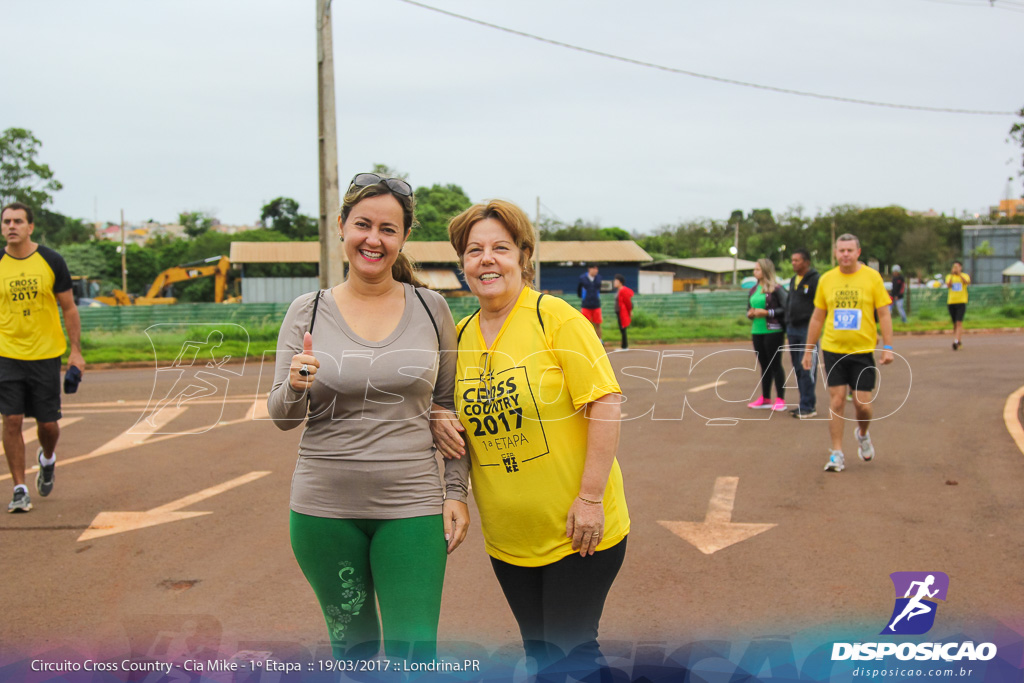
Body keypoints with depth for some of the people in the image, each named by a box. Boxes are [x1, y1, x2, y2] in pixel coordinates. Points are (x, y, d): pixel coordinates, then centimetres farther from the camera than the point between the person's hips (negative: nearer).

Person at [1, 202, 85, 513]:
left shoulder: (51, 260, -1)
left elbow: (69, 308, 4)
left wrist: (76, 351, -1)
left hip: (46, 354, 0)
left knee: (48, 423, 4)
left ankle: (47, 458, 38)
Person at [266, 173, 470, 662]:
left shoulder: (430, 308, 1)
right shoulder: (307, 311, 0)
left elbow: (450, 406, 8)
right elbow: (282, 417, 1)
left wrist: (456, 491, 2)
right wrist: (295, 387, -21)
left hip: (411, 506, 0)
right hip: (325, 508, 1)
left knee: (415, 654, -5)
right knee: (353, 645, 14)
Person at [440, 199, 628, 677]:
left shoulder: (556, 318, -13)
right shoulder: (460, 335, 5)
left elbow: (606, 404, -16)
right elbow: (456, 410, 20)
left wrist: (590, 497, -19)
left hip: (576, 530, -5)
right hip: (507, 538, 6)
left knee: (571, 651, 2)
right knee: (538, 651, 17)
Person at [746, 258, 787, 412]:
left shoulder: (776, 289, -8)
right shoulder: (753, 290, 14)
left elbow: (785, 309, -13)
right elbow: (749, 308, 22)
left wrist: (766, 312, -18)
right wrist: (750, 314, 0)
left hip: (773, 331, -7)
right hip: (757, 332, 7)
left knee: (775, 365, -2)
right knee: (764, 365, 13)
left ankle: (780, 399, 5)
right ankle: (765, 398, 20)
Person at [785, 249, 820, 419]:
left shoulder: (815, 280, -9)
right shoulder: (793, 280, 16)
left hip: (807, 330, -8)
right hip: (793, 329, 8)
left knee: (807, 369, -8)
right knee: (798, 369, 10)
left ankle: (808, 406, -3)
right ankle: (809, 403, 18)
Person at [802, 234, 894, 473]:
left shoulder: (872, 277, -2)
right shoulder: (826, 279, 4)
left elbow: (884, 314, -1)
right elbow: (817, 318, 11)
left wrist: (888, 347, -8)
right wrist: (808, 350, 11)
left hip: (863, 351, -1)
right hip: (833, 350, 1)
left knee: (863, 404, 1)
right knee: (836, 401, -1)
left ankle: (862, 434, 33)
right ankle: (837, 454, 7)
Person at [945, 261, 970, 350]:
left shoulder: (965, 276, 5)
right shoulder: (949, 276, 10)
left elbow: (967, 282, -17)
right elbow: (948, 285, -9)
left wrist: (959, 274, -24)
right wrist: (952, 275, -19)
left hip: (961, 302, -3)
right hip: (951, 302, 3)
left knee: (959, 322, -15)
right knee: (955, 324, 7)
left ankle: (956, 341, -23)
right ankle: (959, 342, 18)